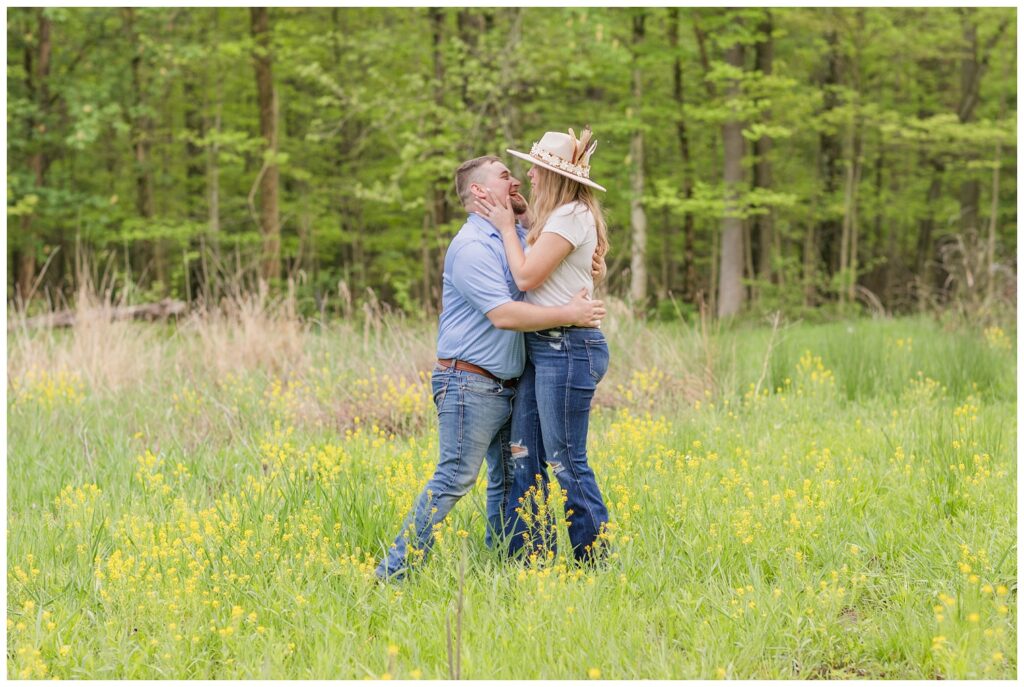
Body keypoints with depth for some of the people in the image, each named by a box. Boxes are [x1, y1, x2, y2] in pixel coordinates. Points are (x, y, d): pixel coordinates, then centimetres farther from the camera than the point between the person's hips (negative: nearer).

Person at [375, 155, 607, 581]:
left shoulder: (518, 238, 15)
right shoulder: (471, 246, -14)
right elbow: (504, 314, -22)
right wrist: (568, 314, -19)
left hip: (507, 385, 9)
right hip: (470, 384, -9)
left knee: (508, 481, 12)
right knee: (454, 479, -11)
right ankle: (394, 572, -9)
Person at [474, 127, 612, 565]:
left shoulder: (571, 215, -13)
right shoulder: (560, 217, 18)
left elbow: (527, 277, -16)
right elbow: (531, 274, 15)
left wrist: (507, 227, -4)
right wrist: (507, 221, 10)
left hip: (569, 349, -10)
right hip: (543, 349, 10)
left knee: (566, 462, -5)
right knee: (523, 458, 7)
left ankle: (598, 562, 3)